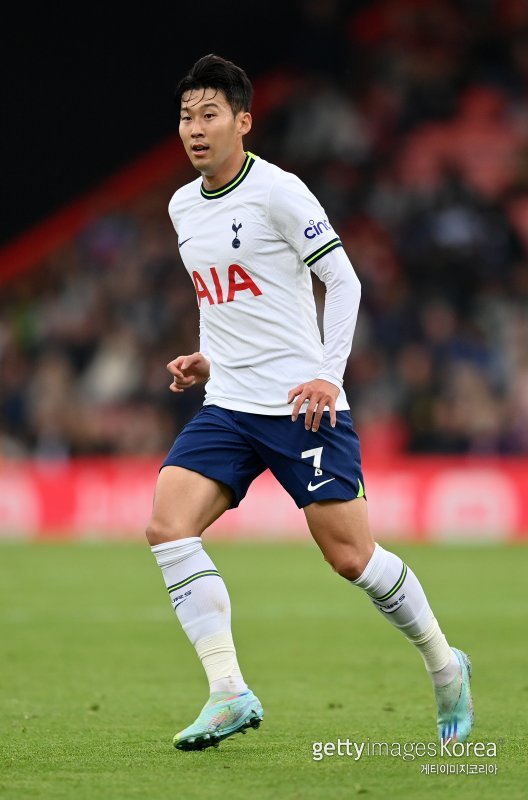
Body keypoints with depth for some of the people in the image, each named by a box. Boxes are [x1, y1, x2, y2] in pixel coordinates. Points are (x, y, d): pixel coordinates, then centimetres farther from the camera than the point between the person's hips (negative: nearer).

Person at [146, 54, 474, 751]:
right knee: (167, 525, -15)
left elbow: (344, 281, -9)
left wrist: (329, 375, -18)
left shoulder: (277, 191, -9)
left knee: (350, 556, -3)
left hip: (303, 405, -6)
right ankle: (229, 695, -15)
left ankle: (444, 664, 22)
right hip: (227, 407, 6)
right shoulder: (183, 208, 12)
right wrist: (210, 362, 11)